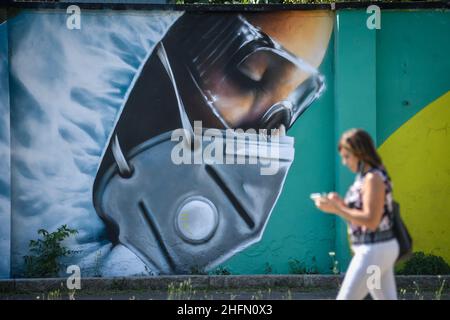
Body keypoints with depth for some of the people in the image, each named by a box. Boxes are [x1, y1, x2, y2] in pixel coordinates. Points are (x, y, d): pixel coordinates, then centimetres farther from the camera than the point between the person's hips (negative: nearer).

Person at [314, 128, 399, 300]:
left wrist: (336, 209, -22)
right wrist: (342, 204, 5)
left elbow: (371, 221, -23)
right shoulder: (369, 177, 13)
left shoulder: (373, 178, -18)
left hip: (373, 251, -10)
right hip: (379, 248, 10)